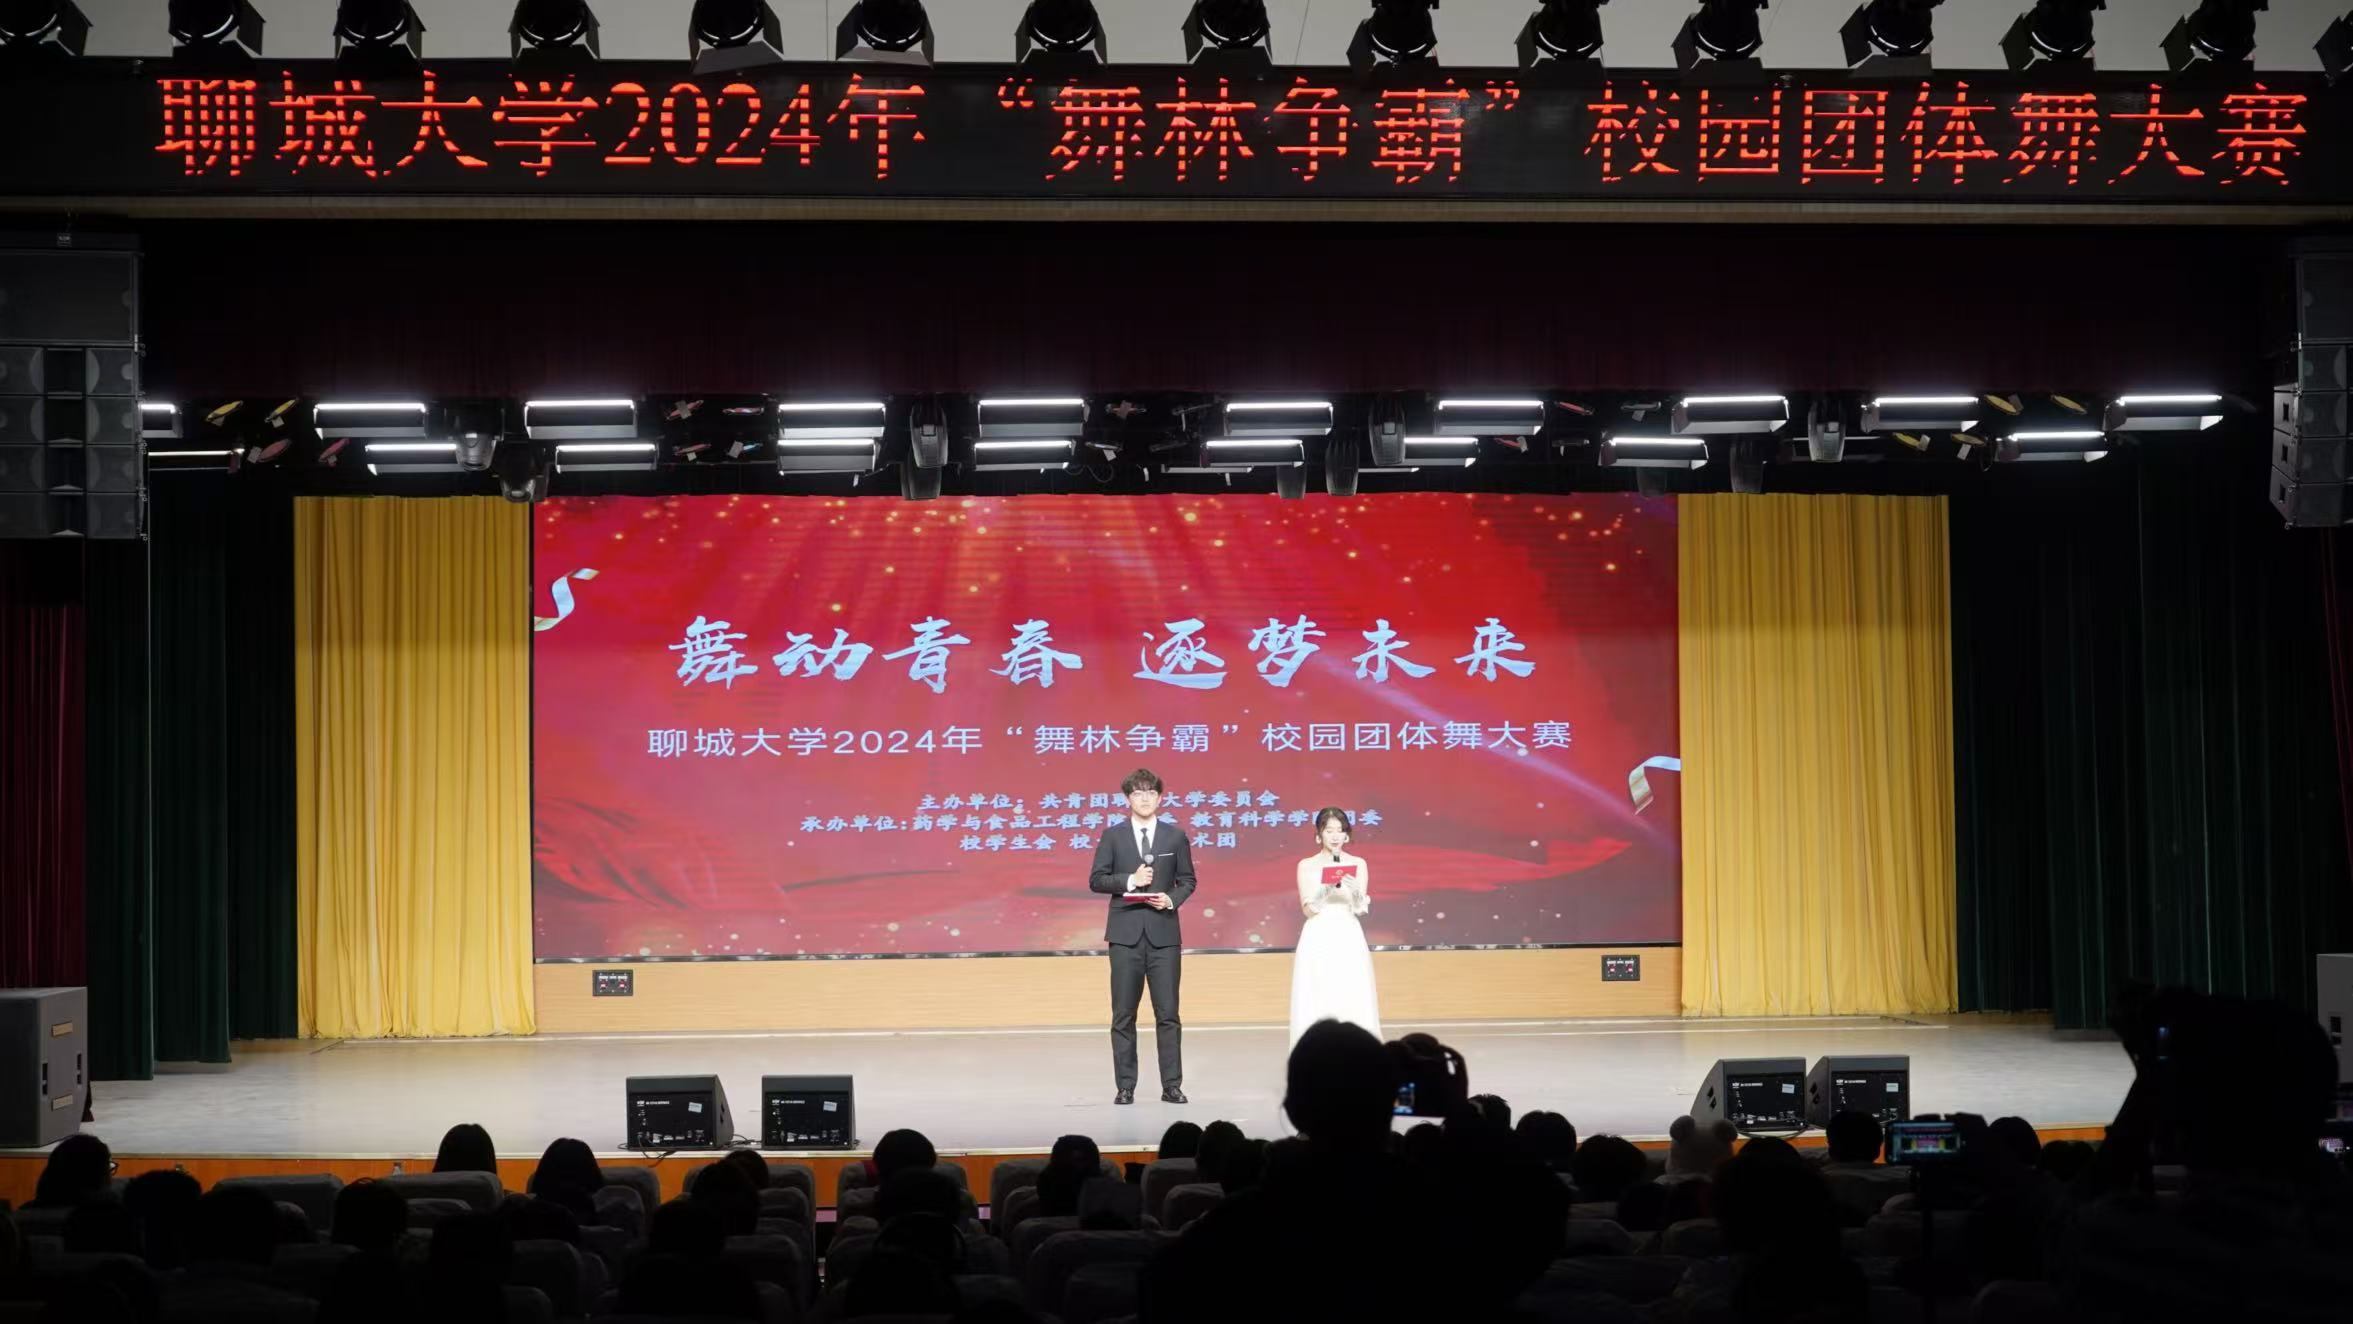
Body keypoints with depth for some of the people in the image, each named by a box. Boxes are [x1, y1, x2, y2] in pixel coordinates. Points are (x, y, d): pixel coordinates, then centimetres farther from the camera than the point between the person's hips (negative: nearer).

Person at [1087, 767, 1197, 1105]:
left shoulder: (1175, 836, 8)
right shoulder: (1112, 836, 6)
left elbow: (1187, 880, 10)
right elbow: (1096, 879, 3)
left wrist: (1172, 899, -9)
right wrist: (1129, 881, -12)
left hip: (1163, 933, 0)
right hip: (1125, 933, 0)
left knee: (1168, 1014, -1)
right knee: (1123, 1015, 2)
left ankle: (1171, 1086, 4)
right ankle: (1125, 1087, 7)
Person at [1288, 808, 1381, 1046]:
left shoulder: (1358, 865, 5)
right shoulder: (1307, 866, 3)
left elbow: (1361, 909, 0)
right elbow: (1308, 909, -3)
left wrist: (1355, 891, -20)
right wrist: (1327, 888, -19)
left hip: (1348, 937, 1)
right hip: (1318, 939, -1)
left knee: (1352, 999, -3)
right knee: (1317, 1001, -3)